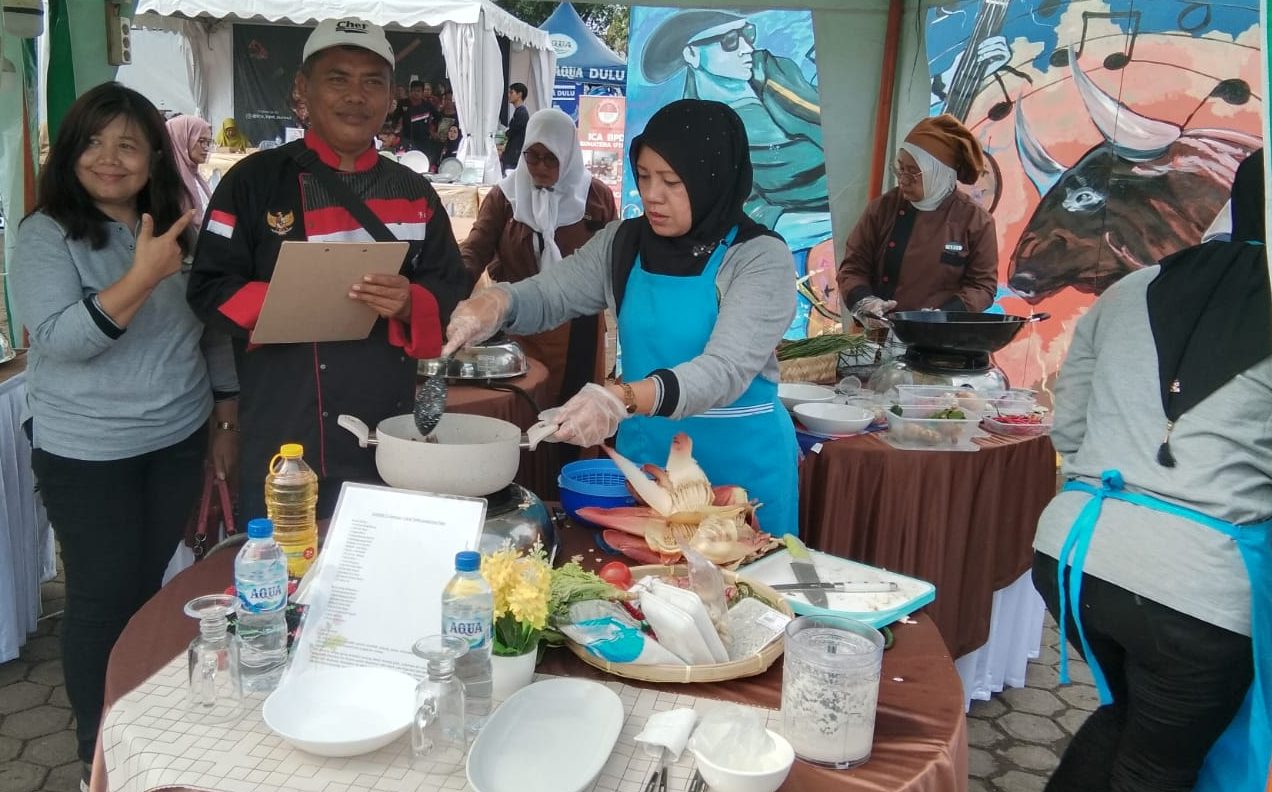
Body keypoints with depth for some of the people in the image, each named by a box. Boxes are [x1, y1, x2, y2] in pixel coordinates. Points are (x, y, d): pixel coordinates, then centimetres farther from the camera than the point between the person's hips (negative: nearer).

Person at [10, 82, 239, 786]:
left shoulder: (177, 229, 4)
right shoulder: (46, 234, -10)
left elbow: (213, 327, 12)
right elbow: (60, 339, -22)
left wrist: (226, 413, 13)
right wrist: (142, 277, -32)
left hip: (178, 441, 4)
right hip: (87, 455, -4)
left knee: (151, 587, 16)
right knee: (103, 598, 6)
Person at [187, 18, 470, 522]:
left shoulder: (414, 193, 8)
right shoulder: (255, 181, -1)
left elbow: (454, 297, 5)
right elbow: (210, 289, -4)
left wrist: (410, 304, -16)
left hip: (389, 438, 3)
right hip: (282, 440, -3)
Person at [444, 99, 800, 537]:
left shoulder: (760, 257, -15)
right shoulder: (624, 243, 1)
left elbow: (725, 369, -26)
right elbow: (547, 295, 3)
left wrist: (624, 398, -42)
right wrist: (494, 301, -21)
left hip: (738, 463, -4)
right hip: (642, 453, 4)